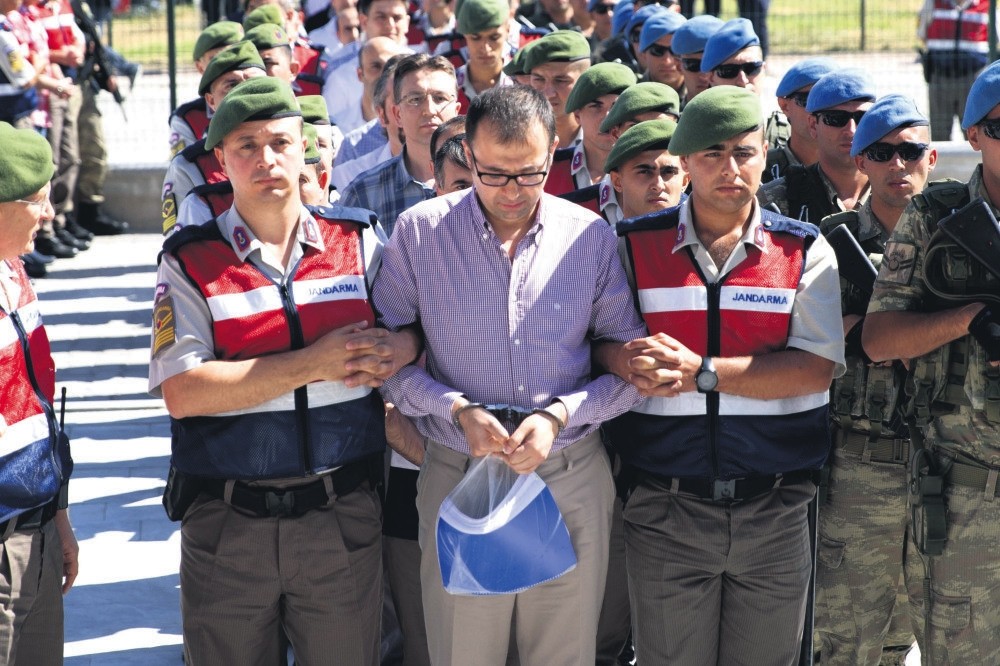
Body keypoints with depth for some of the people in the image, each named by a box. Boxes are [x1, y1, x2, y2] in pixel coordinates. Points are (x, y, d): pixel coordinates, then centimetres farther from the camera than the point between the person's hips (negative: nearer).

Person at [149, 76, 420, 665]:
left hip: (343, 515, 1)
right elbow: (182, 392, -13)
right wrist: (312, 364, -17)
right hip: (227, 524, -1)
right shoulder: (191, 261, -2)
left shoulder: (361, 240, 5)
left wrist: (399, 350, -14)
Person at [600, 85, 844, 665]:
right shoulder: (634, 245, 4)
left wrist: (700, 371, -16)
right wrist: (631, 364, -21)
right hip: (666, 511, 0)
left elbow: (817, 367, -9)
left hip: (776, 513, 0)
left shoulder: (805, 251, 2)